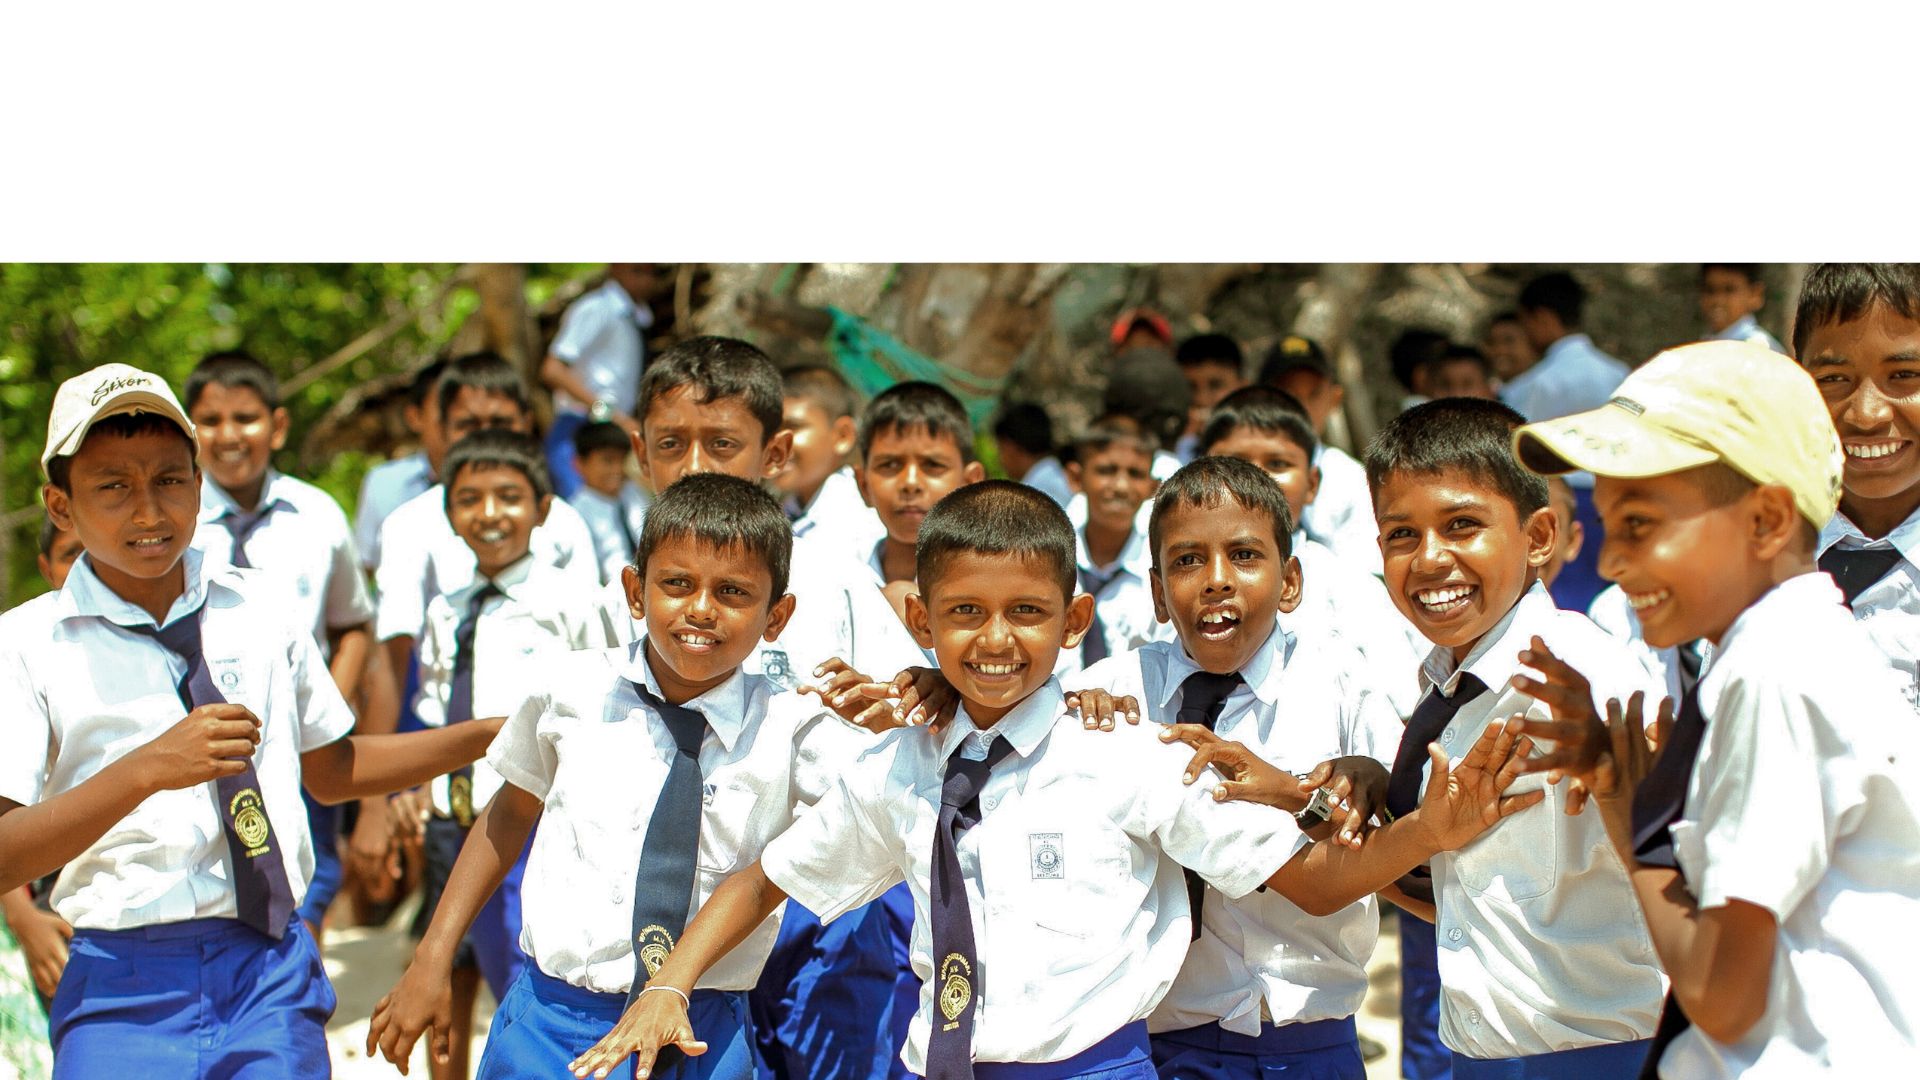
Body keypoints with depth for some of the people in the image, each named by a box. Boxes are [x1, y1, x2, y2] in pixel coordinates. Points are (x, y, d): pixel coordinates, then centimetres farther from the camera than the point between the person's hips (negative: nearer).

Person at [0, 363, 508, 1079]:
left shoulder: (258, 610, 12)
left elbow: (331, 770, 25)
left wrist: (492, 735, 19)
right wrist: (149, 769, -20)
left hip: (276, 971, 3)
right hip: (125, 991, -3)